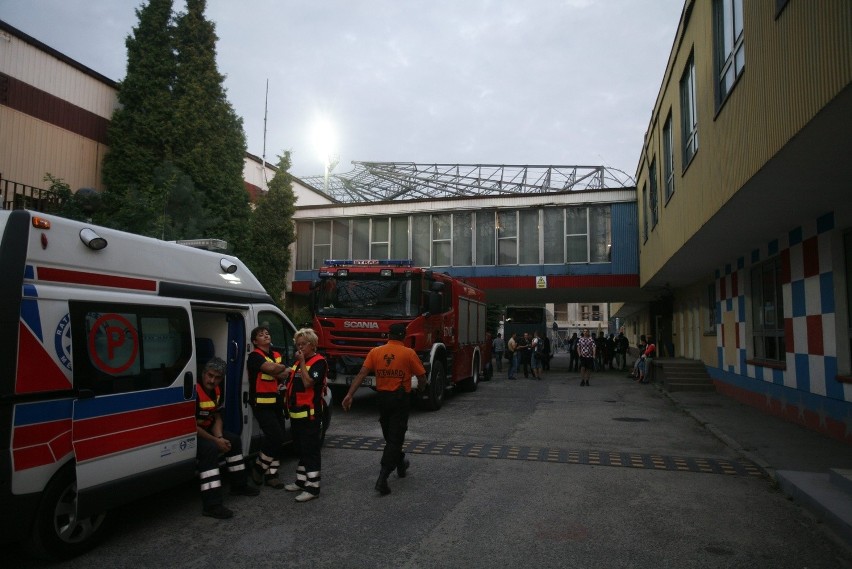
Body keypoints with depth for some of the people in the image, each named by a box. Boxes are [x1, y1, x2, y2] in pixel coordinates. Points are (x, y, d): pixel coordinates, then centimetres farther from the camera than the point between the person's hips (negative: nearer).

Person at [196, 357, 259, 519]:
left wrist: (220, 437, -10)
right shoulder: (195, 392, -27)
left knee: (233, 440, 12)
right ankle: (211, 505, -33)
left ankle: (239, 485, 26)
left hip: (206, 429, 10)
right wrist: (216, 441, -22)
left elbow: (217, 418, 9)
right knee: (210, 449, -32)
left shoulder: (217, 391, 2)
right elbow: (191, 425, -27)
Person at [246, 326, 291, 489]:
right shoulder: (254, 356, -10)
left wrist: (279, 372, -16)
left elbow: (284, 373, 6)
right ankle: (258, 466, 7)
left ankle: (271, 474, 15)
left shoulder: (276, 355, 14)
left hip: (275, 401, 8)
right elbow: (271, 368, -27)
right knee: (275, 436, -15)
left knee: (279, 438, 6)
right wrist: (283, 368, -7)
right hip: (261, 403, -8)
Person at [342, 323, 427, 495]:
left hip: (383, 397, 4)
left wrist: (349, 395, -9)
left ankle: (401, 465, 40)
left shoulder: (375, 352, 0)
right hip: (401, 399, -4)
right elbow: (422, 377, -4)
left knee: (389, 435, 22)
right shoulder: (409, 353, -7)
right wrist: (421, 389, 18)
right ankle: (382, 478, -12)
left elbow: (361, 374, -7)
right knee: (395, 438, -2)